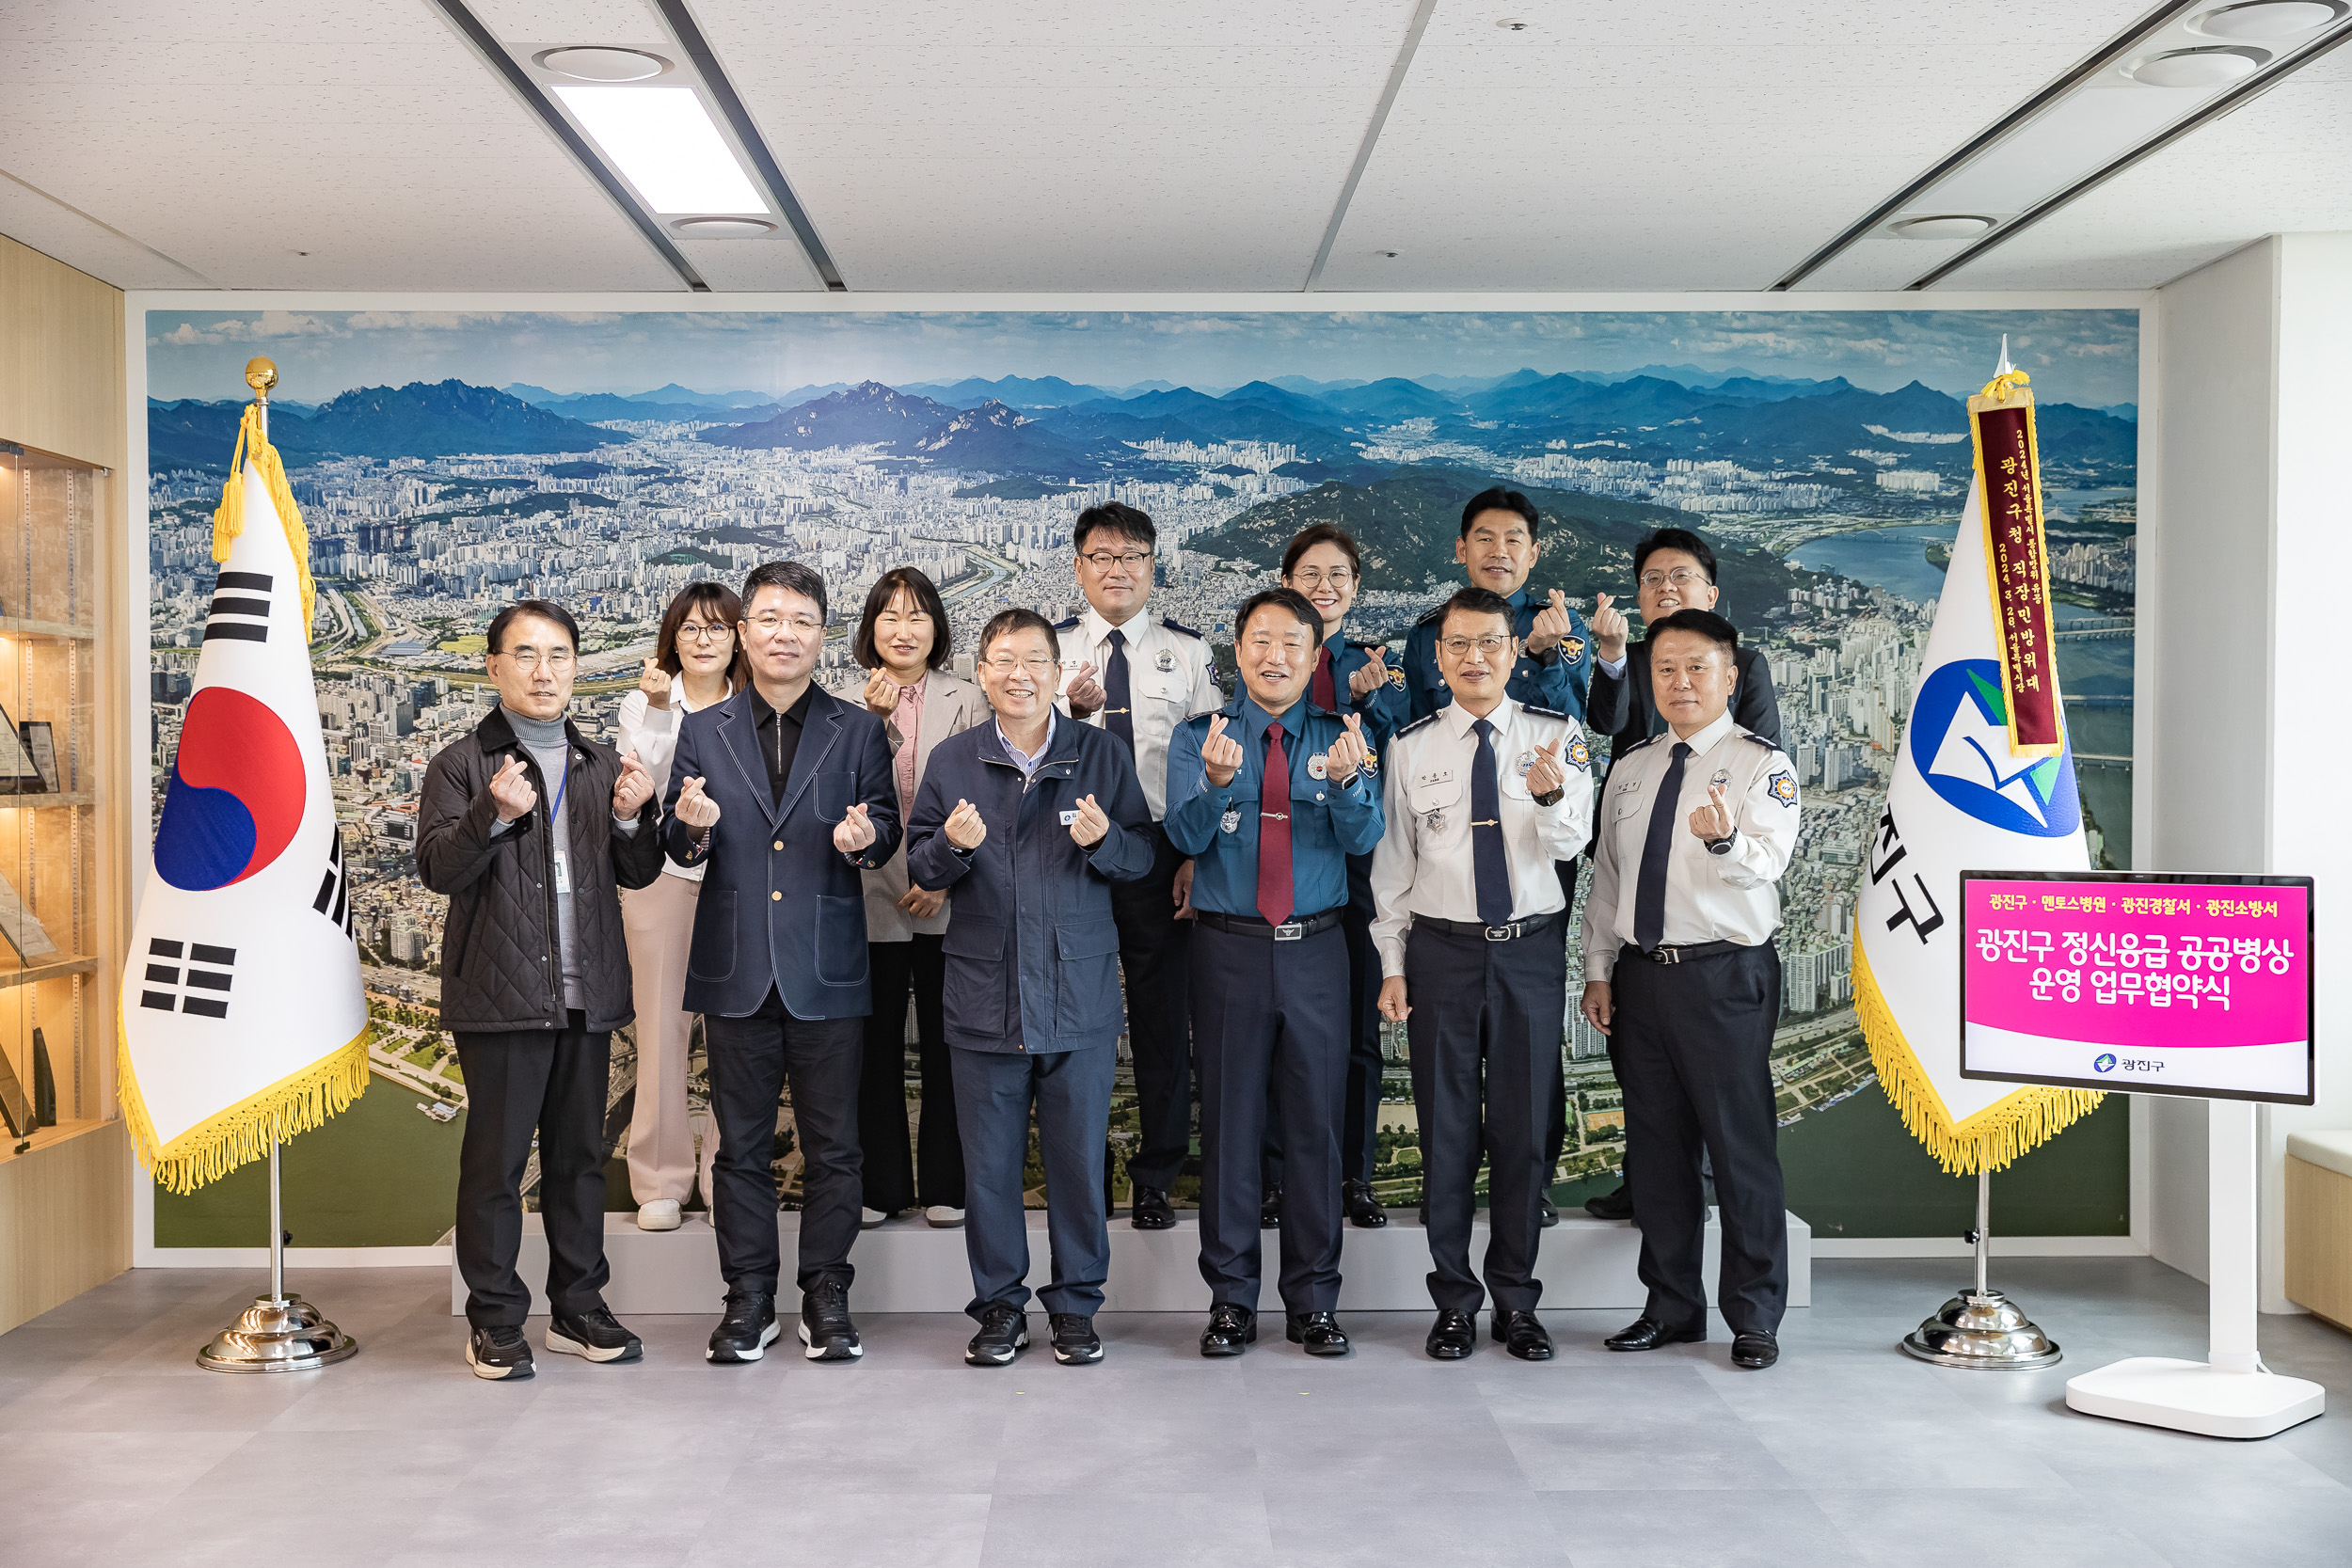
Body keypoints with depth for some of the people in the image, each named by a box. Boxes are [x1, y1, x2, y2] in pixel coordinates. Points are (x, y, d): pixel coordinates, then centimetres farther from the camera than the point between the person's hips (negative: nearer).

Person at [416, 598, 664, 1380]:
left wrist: (632, 818, -8)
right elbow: (438, 868, -7)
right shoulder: (463, 764, 2)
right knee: (495, 1159, 1)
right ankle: (494, 1322, 10)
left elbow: (638, 875, 12)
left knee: (580, 1155, 10)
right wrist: (493, 814, -23)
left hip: (588, 994, 4)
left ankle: (578, 1309, 20)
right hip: (500, 993, -4)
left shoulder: (603, 766, 15)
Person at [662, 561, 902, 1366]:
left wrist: (866, 839, -20)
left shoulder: (858, 731, 5)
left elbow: (886, 829, 2)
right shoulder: (703, 731, 8)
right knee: (741, 1144, 9)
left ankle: (826, 1298, 17)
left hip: (827, 970, -1)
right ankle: (748, 1301, 19)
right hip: (737, 968, 1)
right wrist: (692, 829, -16)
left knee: (831, 1144, 5)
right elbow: (680, 848, 6)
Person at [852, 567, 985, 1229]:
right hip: (873, 895, 0)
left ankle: (945, 1185, 16)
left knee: (945, 1043, 5)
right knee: (876, 1044, 7)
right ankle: (880, 1183, 18)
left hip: (947, 900, 0)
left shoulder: (966, 702, 5)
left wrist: (945, 875, -10)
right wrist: (876, 722, -21)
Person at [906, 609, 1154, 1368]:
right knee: (989, 1163, 6)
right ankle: (1000, 1305, 21)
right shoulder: (952, 761, 6)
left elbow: (1143, 855, 5)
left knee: (1079, 1157, 5)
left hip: (1081, 995, -1)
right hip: (985, 995, 1)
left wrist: (1104, 839, -16)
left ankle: (1075, 1304, 20)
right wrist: (951, 845, -13)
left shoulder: (1102, 754, 4)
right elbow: (919, 866, 8)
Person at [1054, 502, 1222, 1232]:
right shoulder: (1052, 647, 7)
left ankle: (1157, 1174, 16)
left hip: (1160, 848, 0)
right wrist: (1073, 710, -23)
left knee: (1162, 1009, 4)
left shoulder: (1188, 651, 6)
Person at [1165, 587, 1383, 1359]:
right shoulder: (1197, 737, 3)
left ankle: (1313, 1301, 18)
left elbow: (1364, 838, -10)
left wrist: (1348, 780, -31)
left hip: (1315, 949, 1)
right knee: (1229, 1122, 5)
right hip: (1228, 948, 0)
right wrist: (1216, 781, -31)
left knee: (1315, 1122, 6)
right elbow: (1185, 835, -11)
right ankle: (1231, 1299, 17)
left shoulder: (1340, 737, 4)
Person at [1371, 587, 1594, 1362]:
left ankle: (1516, 1303, 21)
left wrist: (1551, 795, -33)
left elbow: (1569, 844, -11)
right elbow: (1392, 862, 5)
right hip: (1442, 949, 0)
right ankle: (1454, 1303, 18)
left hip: (1532, 950, 0)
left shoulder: (1558, 737, 1)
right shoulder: (1409, 747, 2)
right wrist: (1393, 964, 1)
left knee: (1524, 1128, 7)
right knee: (1446, 1129, 6)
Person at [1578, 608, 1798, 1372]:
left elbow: (1766, 861, -20)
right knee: (1656, 1146, 11)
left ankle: (1754, 1317, 12)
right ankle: (1672, 1306, 24)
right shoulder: (1629, 770, 14)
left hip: (1726, 975, -5)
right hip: (1641, 975, 5)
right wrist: (1599, 971, 10)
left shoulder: (1762, 764, -3)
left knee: (1741, 1145, -1)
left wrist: (1726, 838, -42)